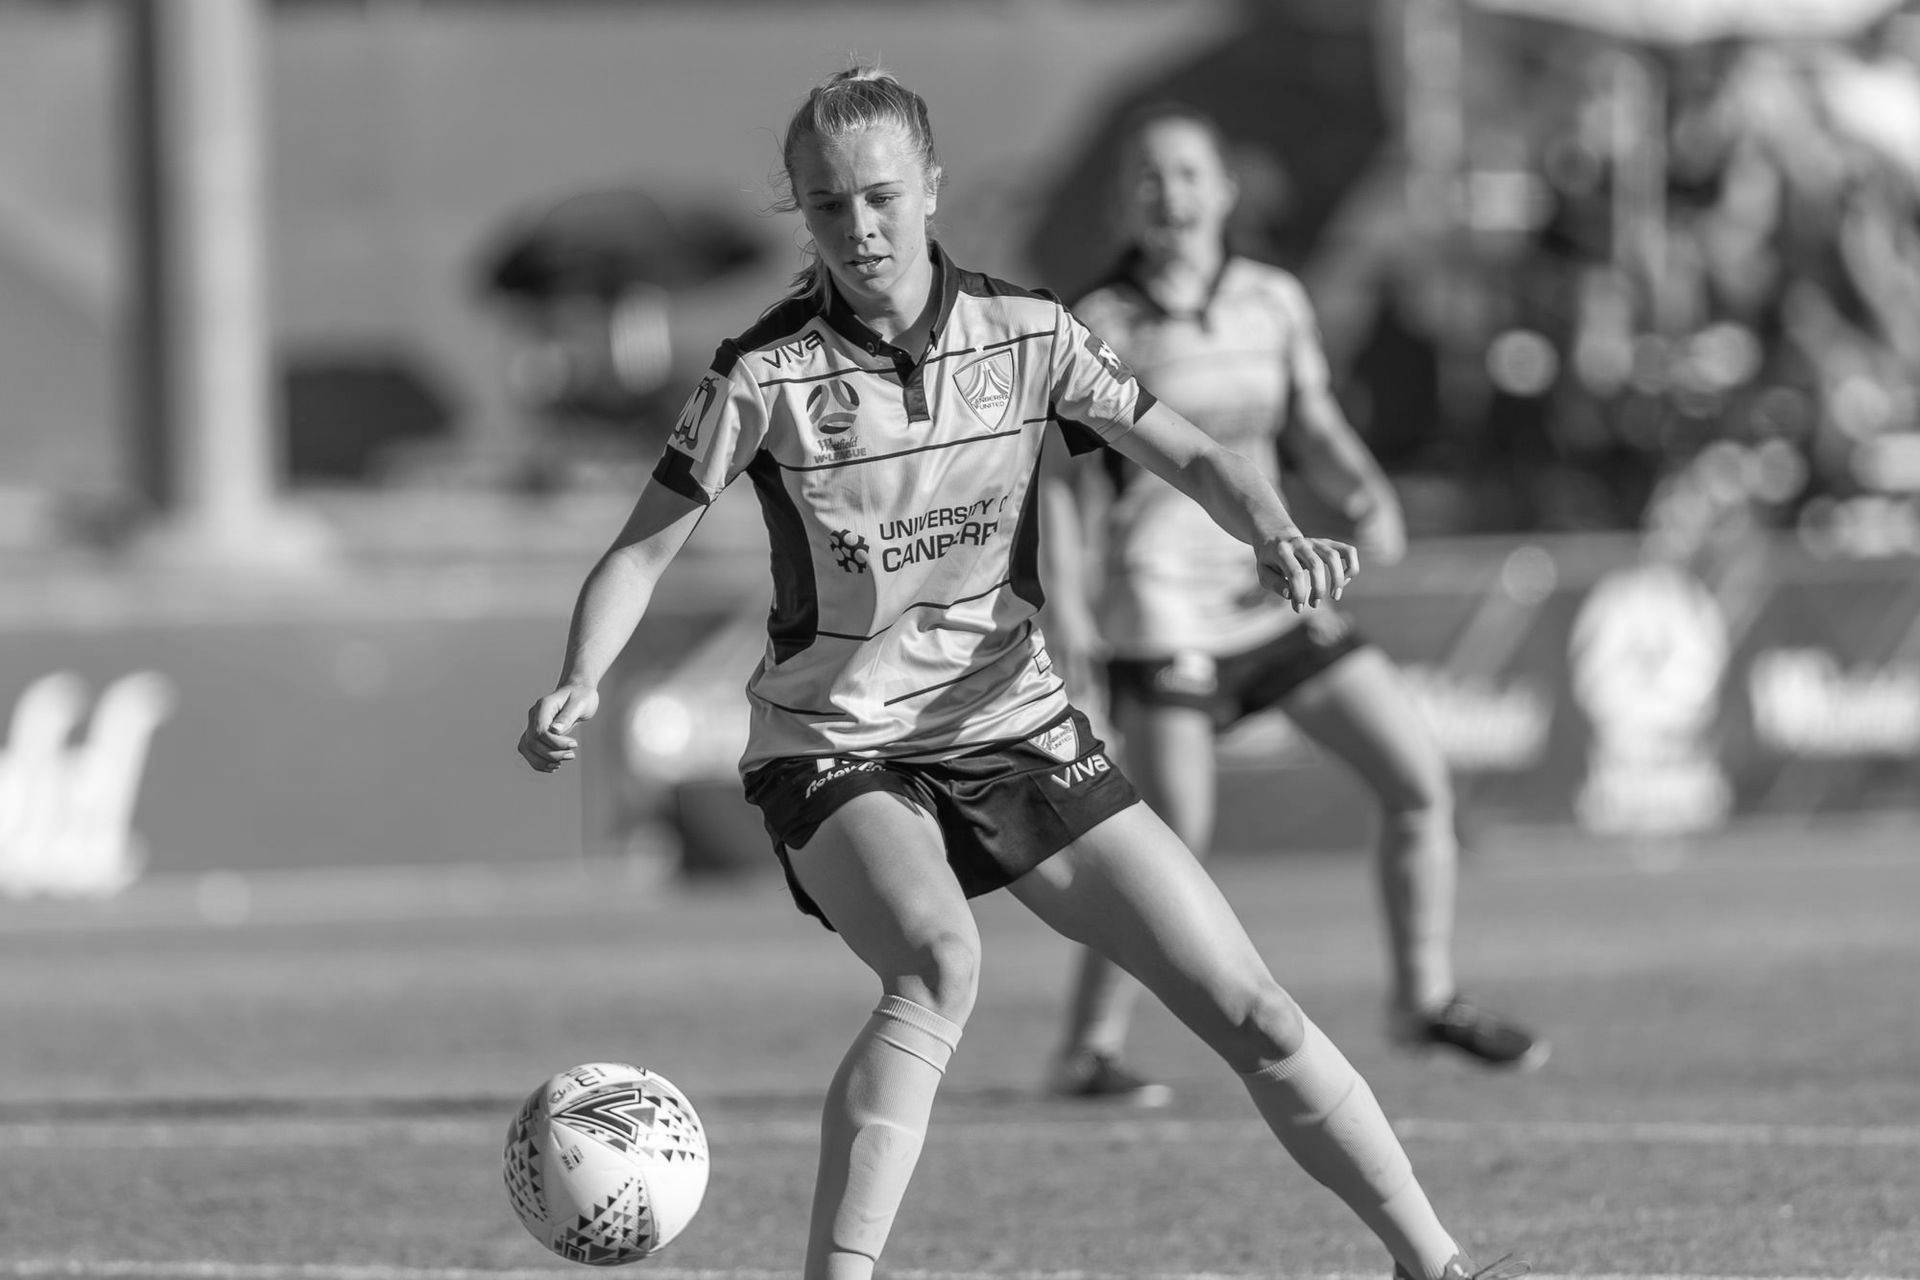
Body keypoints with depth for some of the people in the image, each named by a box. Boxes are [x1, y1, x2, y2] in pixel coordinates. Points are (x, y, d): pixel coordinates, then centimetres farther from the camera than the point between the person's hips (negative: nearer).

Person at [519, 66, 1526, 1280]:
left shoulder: (1026, 334, -5)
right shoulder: (765, 376, -12)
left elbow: (1189, 454, 2)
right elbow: (645, 548, -7)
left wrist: (1278, 534, -19)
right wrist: (579, 687, -25)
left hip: (1015, 726, 3)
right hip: (836, 751, -3)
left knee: (1248, 1007, -2)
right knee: (940, 962, -36)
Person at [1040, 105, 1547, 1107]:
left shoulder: (1275, 302, 8)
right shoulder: (1100, 326, -6)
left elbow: (1314, 433, 12)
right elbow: (1066, 480, -8)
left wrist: (1367, 498, -9)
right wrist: (1065, 610, -17)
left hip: (1272, 592, 6)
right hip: (1164, 601, -6)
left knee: (1418, 776, 2)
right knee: (1174, 840, -13)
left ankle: (1427, 998, 18)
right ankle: (1089, 1050, 1)